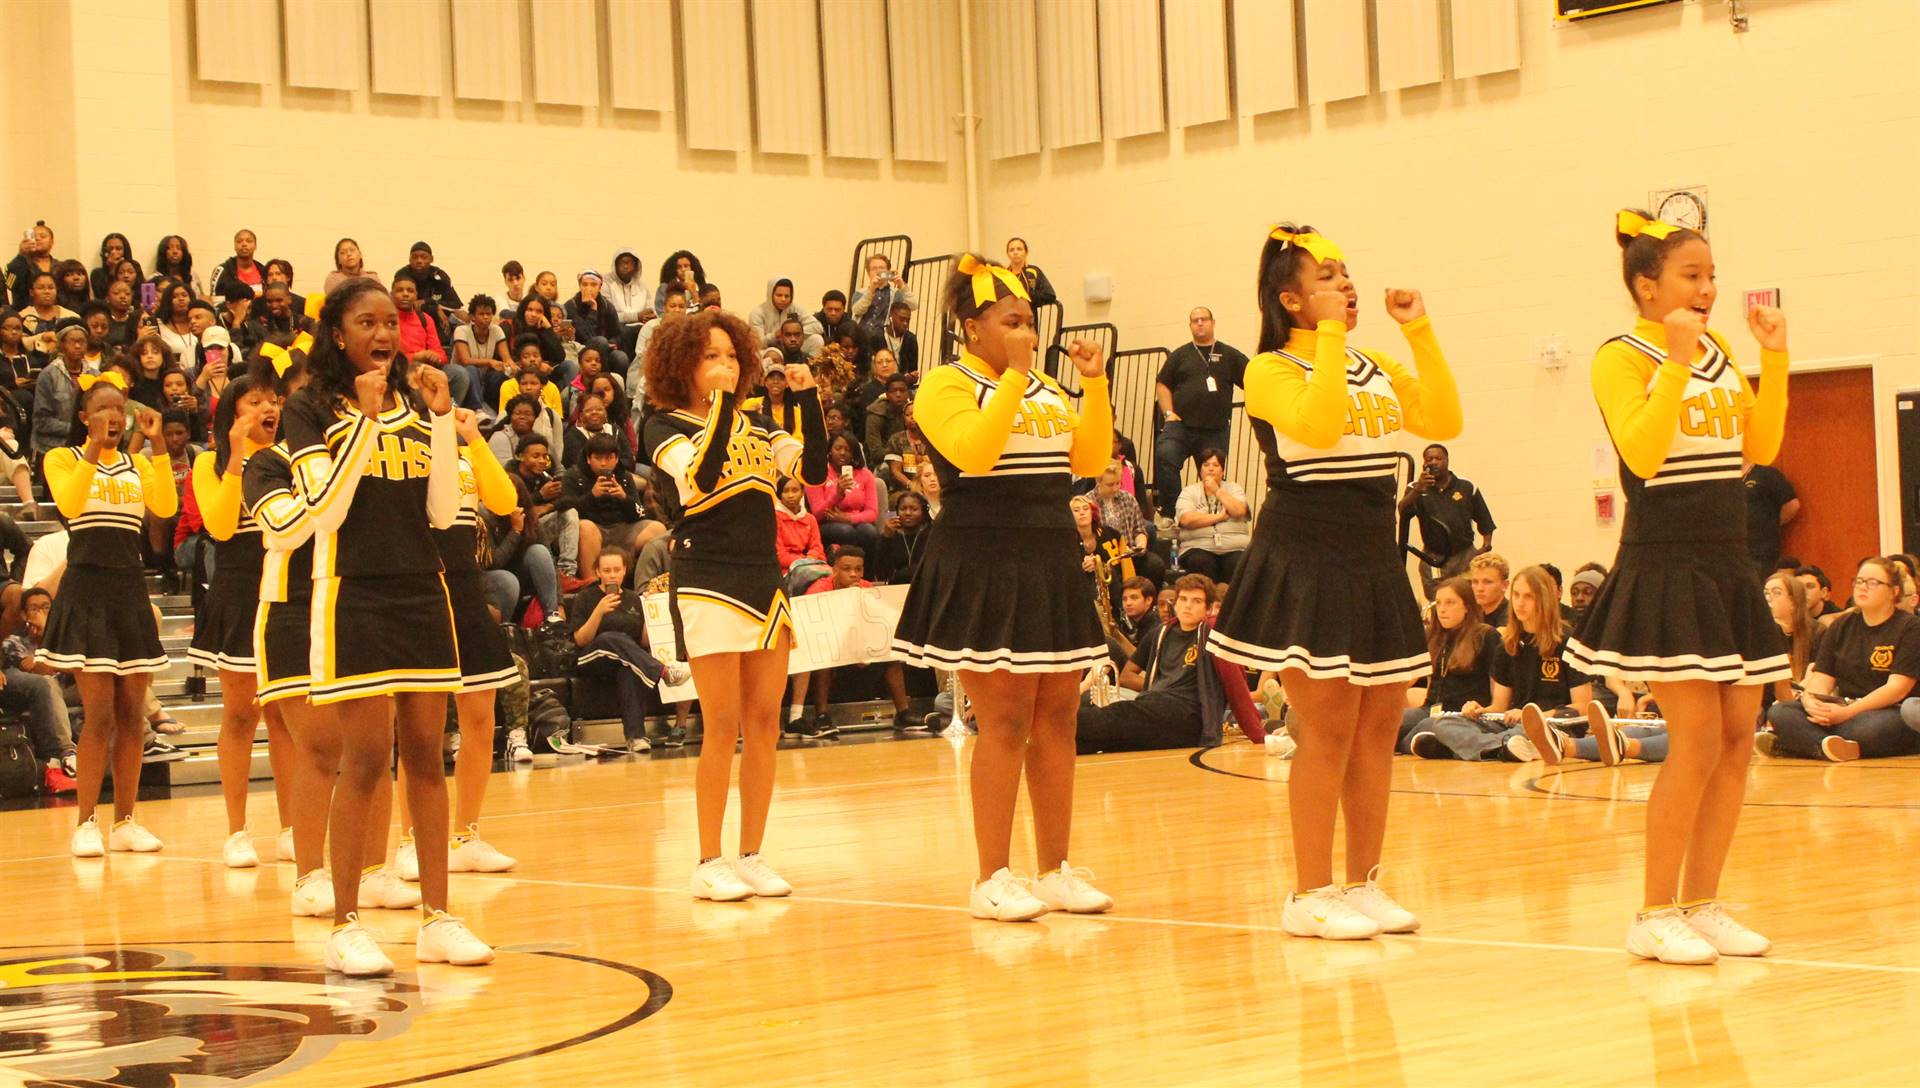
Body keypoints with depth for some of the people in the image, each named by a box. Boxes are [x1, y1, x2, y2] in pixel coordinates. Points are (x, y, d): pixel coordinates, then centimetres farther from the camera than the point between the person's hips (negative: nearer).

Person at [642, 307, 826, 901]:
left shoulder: (755, 426, 16)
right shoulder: (666, 428, -1)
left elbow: (813, 469, 2)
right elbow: (701, 478, -21)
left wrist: (807, 397, -7)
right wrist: (720, 403, -23)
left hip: (765, 577, 6)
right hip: (707, 581, -6)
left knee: (765, 724, 4)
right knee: (724, 727, -7)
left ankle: (751, 856, 12)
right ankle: (709, 863, 1)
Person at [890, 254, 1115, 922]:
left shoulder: (1047, 389, 17)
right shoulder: (945, 386, -5)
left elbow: (1090, 460, 12)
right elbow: (973, 451, -22)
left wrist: (1094, 384, 2)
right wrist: (1013, 374, -18)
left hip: (1051, 569, 7)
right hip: (984, 572, -7)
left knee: (1057, 718, 6)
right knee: (1006, 722, -8)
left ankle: (1056, 870, 13)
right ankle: (992, 879, -2)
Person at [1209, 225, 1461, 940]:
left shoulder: (1378, 369, 14)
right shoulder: (1271, 371, -7)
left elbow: (1445, 422, 2)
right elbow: (1319, 425, -26)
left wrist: (1420, 332, 0)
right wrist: (1331, 333, -19)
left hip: (1373, 563, 7)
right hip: (1305, 564, -7)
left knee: (1379, 726, 8)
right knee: (1328, 731, -7)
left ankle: (1362, 884, 18)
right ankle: (1310, 895, 1)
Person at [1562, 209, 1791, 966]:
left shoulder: (1719, 355, 13)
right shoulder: (1620, 359, -8)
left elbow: (1761, 447, 10)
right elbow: (1642, 455, -21)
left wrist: (1774, 359, 4)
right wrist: (1677, 361, -23)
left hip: (1727, 567, 8)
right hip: (1664, 567, -8)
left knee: (1738, 736, 5)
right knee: (1697, 740, -12)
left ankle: (1702, 904, 13)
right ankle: (1655, 916, -3)